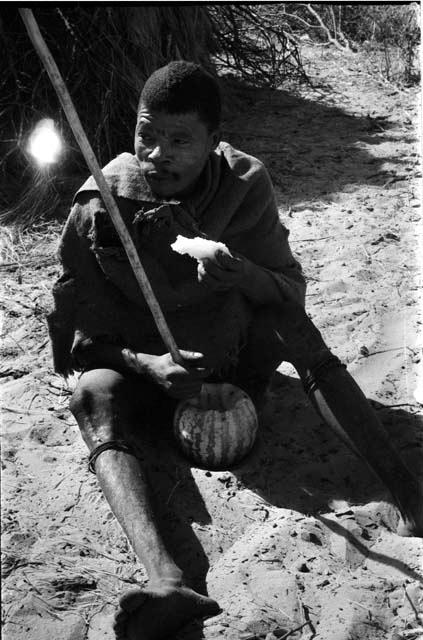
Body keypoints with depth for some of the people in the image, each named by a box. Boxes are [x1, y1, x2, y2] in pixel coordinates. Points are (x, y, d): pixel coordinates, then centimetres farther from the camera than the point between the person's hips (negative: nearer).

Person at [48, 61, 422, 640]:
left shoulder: (245, 184, -10)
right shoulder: (100, 206, -15)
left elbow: (290, 289, -10)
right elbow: (82, 333, -11)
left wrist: (244, 275, -34)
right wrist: (146, 365, -31)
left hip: (234, 353, 2)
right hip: (146, 365, -1)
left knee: (297, 331, -28)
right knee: (93, 395, -34)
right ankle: (166, 580, -57)